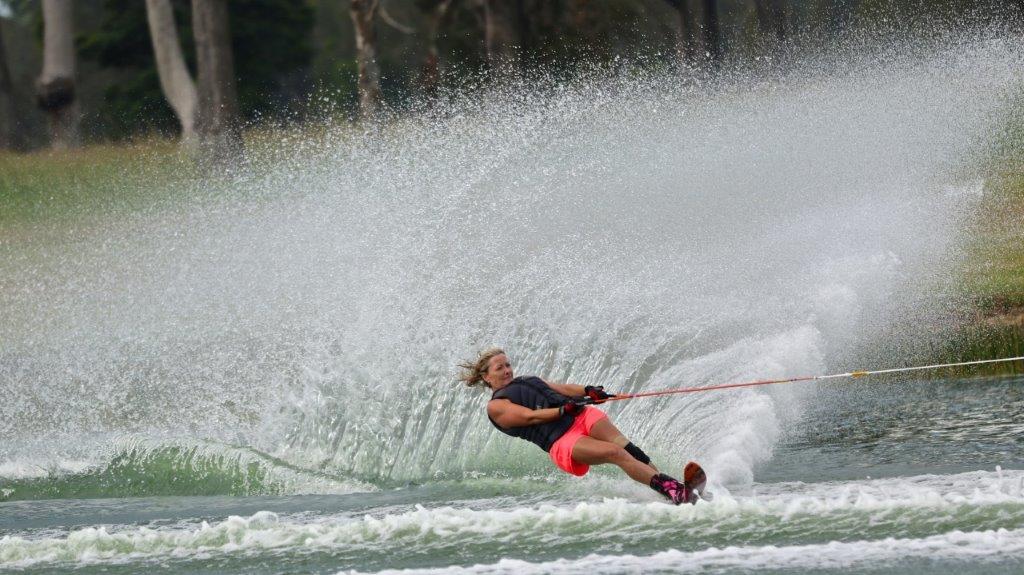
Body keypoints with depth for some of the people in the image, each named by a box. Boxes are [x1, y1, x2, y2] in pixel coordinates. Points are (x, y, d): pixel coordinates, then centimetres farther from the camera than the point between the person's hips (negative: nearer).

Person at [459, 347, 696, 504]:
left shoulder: (527, 381, 31)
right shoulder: (496, 406, 9)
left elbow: (562, 388, 17)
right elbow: (530, 416, -7)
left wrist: (588, 392, -3)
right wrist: (564, 411, -18)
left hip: (583, 417, 7)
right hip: (560, 441, -7)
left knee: (625, 447, -22)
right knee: (616, 453, -27)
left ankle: (667, 481, -35)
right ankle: (670, 490, -41)